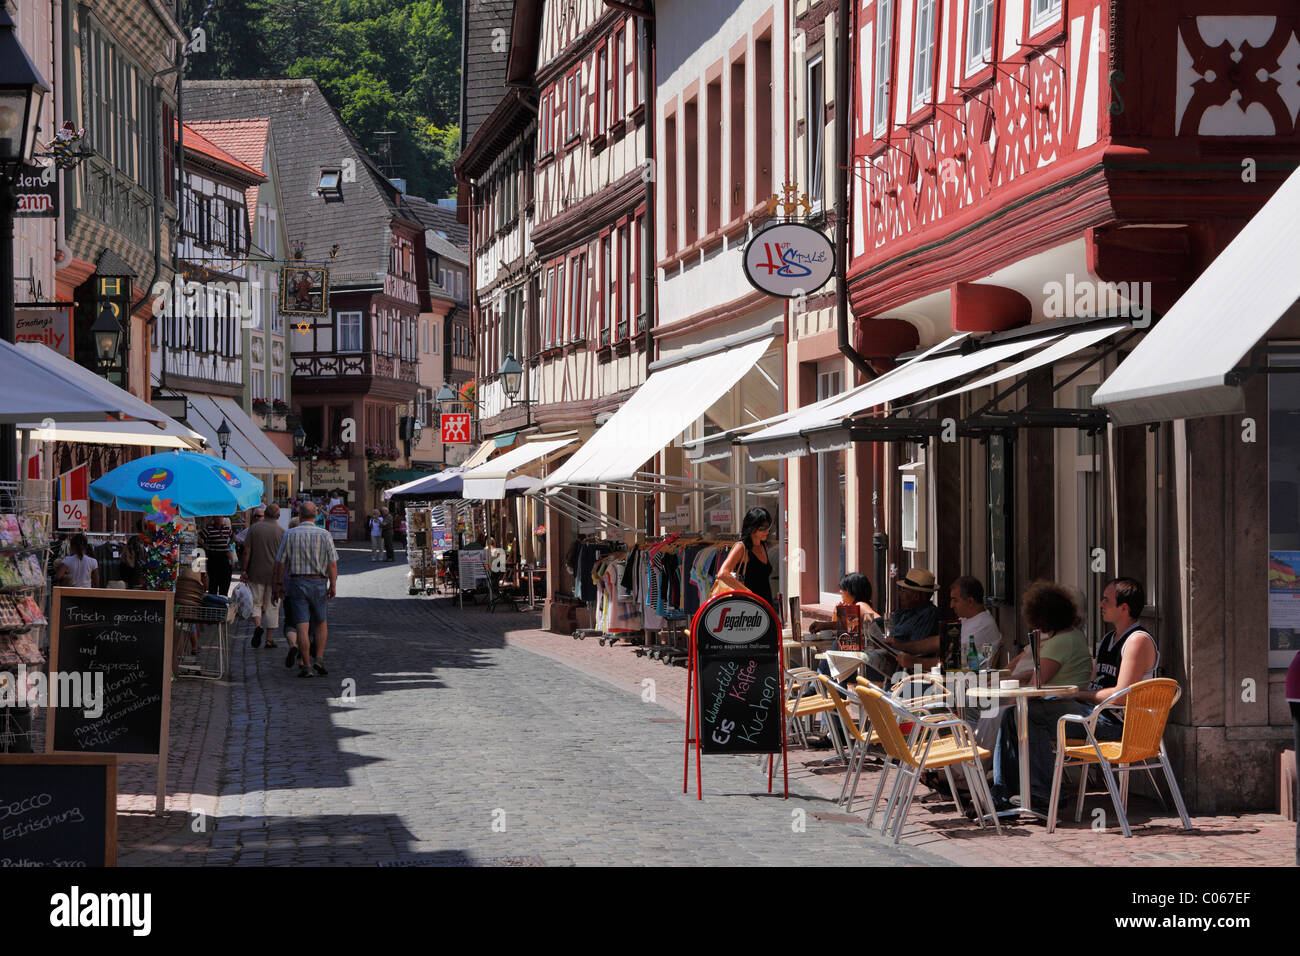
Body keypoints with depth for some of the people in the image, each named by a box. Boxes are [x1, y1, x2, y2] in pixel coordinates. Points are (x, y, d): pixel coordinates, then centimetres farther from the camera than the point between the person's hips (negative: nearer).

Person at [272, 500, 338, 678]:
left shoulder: (289, 535, -2)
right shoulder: (324, 535, -3)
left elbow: (280, 563, 1)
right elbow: (333, 564, -5)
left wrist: (279, 584, 12)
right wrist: (333, 586, 2)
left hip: (297, 582, 0)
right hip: (319, 583, 0)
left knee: (302, 626, -2)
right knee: (321, 623, 18)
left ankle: (306, 665, -6)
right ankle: (319, 659, 6)